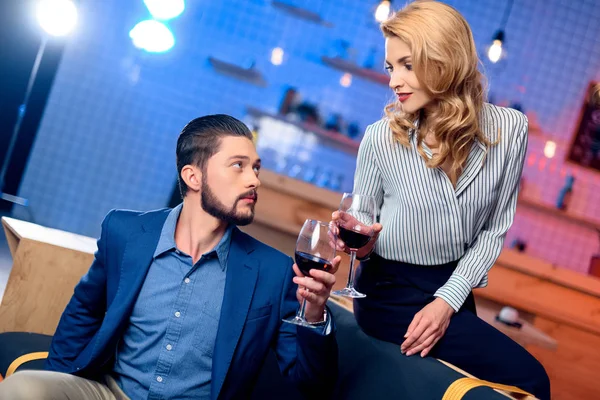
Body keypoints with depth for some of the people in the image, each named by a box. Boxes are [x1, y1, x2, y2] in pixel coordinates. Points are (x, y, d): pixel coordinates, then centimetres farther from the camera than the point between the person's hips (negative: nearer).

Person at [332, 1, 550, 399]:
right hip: (390, 291, -4)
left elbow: (495, 229, -4)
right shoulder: (380, 138, -16)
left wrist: (449, 299, -13)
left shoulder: (509, 129, -12)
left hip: (454, 284, 4)